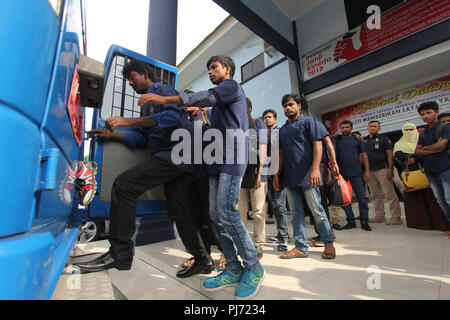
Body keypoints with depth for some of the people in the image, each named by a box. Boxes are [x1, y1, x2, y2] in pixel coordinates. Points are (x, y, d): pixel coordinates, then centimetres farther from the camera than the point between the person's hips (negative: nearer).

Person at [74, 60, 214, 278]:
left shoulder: (164, 91, 3)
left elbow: (173, 116, -19)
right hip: (176, 161, 10)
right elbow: (141, 137, 26)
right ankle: (202, 260, 19)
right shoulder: (147, 102, 31)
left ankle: (119, 253, -7)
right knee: (178, 210, 8)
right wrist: (112, 135, 14)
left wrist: (128, 121, -20)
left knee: (124, 185, -17)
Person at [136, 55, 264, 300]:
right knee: (216, 214, 2)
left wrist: (165, 99, -15)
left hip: (232, 157, -9)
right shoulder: (221, 99, 32)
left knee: (226, 212, -16)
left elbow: (207, 97, -13)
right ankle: (233, 270, 10)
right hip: (218, 160, 9)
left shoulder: (232, 85, 7)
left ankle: (254, 269, 1)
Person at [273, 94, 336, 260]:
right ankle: (300, 247, 16)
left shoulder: (309, 121, 5)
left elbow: (317, 145, -6)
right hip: (290, 177, 6)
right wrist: (277, 174, 10)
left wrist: (315, 169, -18)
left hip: (307, 176, -5)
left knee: (317, 210, 1)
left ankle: (329, 243, 21)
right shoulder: (283, 130, 21)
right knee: (296, 213, 8)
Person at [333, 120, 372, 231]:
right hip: (342, 174, 1)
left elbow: (364, 155, 7)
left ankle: (364, 222, 12)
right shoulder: (336, 139, 11)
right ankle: (351, 221, 16)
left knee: (362, 197, 0)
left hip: (356, 173, -1)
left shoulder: (357, 139, 10)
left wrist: (367, 170, -2)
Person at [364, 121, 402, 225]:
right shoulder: (364, 140, 15)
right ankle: (379, 216, 17)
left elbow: (390, 154, -3)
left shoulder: (384, 138, 4)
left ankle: (395, 217, 2)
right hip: (369, 171, 4)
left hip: (382, 169, -4)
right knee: (375, 195, 9)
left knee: (389, 193, -5)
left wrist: (390, 169, -12)